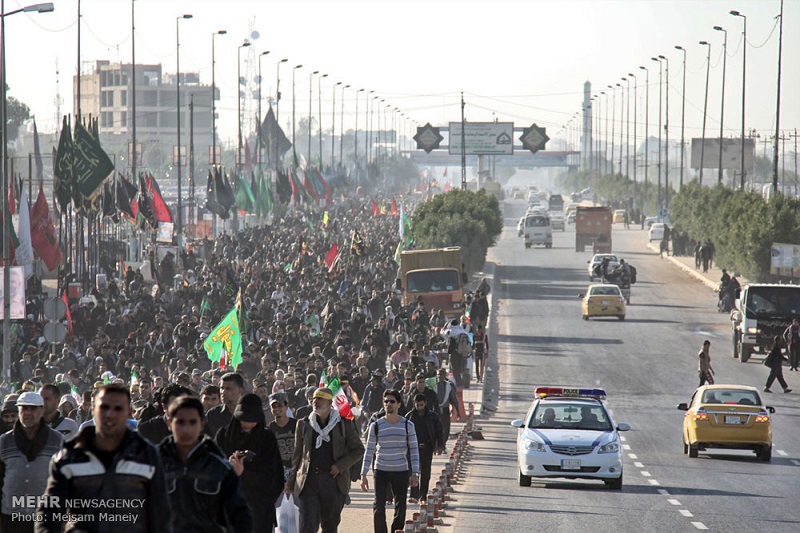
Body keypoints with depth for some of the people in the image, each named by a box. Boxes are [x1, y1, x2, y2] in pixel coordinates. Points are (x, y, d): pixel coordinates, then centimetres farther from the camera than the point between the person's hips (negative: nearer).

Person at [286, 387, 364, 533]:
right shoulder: (303, 424, 9)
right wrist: (291, 481, 8)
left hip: (333, 481, 0)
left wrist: (340, 466, -6)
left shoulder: (344, 424, 4)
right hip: (309, 480, 0)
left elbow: (359, 450, 9)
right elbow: (297, 454, 13)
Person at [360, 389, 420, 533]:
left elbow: (414, 450, 4)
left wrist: (415, 473, -5)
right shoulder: (376, 426, 0)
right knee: (379, 506, -9)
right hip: (381, 471, -1)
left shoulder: (407, 425, 1)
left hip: (401, 472, 1)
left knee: (400, 507, 7)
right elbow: (369, 451, 4)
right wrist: (363, 474, -1)